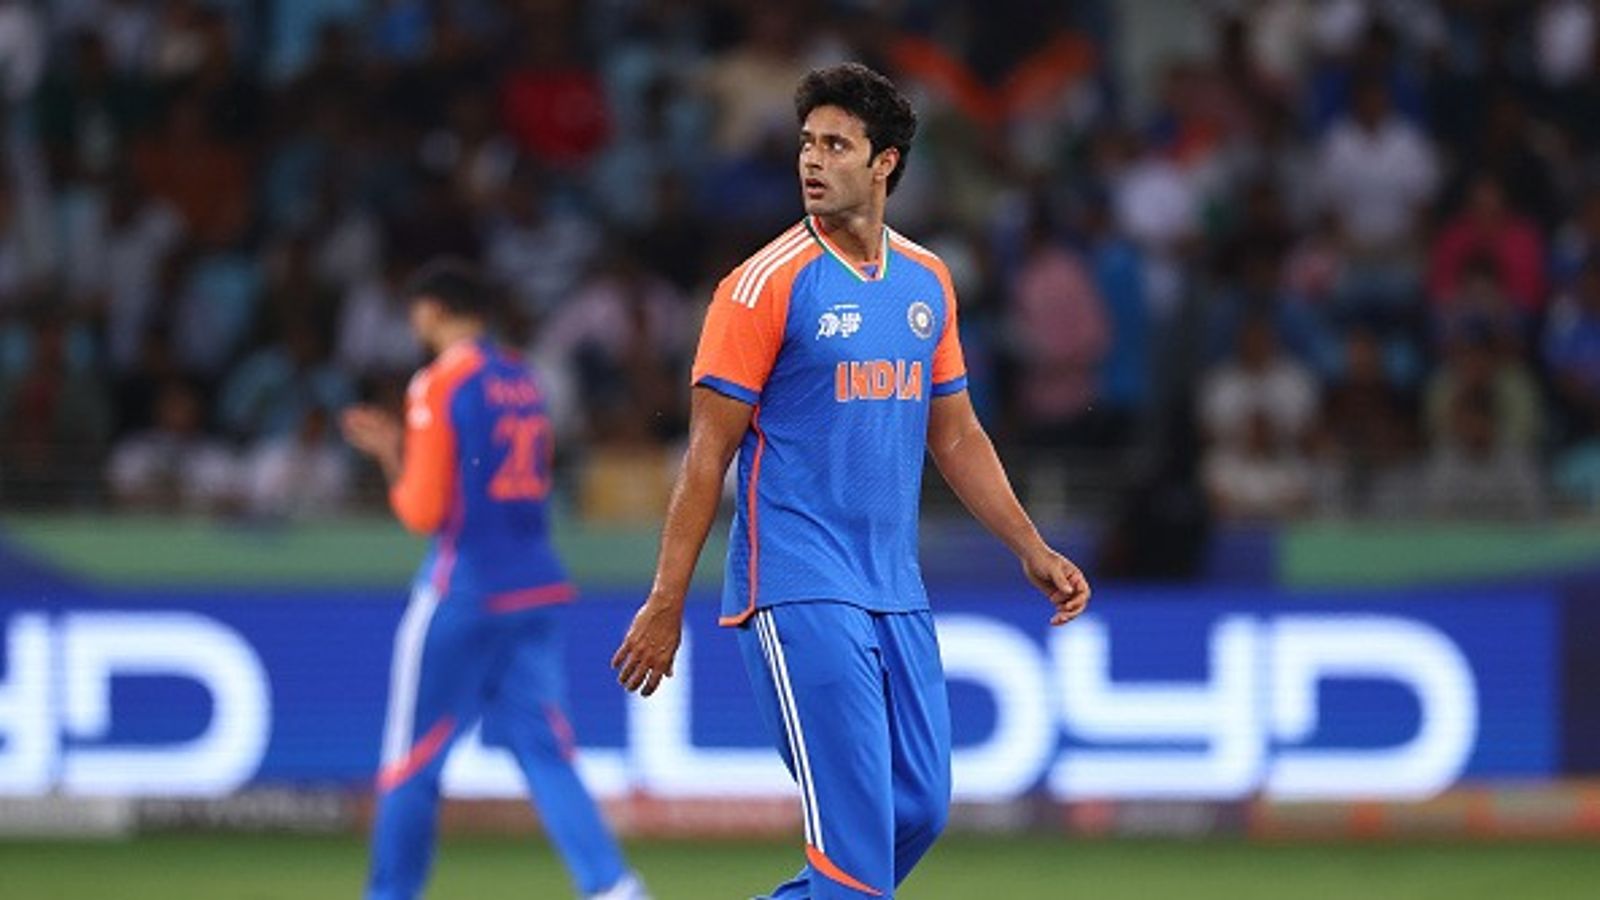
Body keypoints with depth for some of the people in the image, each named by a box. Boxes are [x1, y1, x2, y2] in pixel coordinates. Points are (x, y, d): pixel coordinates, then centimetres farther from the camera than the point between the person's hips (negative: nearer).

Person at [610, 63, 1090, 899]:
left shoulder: (927, 282, 11)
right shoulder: (767, 283, -7)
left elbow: (956, 435, 20)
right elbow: (708, 454, -8)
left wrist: (1033, 551, 13)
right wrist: (665, 605, -11)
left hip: (897, 594, 6)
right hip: (799, 593, -6)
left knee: (918, 811, 5)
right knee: (856, 826, -11)